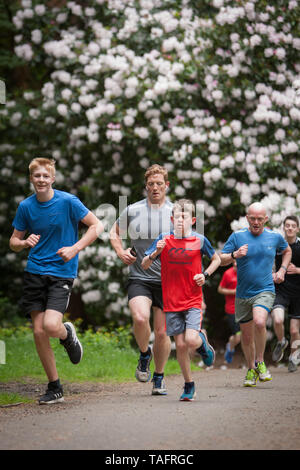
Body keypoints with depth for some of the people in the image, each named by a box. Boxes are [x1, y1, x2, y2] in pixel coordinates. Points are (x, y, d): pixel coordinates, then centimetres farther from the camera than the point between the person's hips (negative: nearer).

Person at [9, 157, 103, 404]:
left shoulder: (67, 201, -7)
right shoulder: (26, 206, 4)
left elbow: (97, 226, -4)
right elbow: (14, 242, 12)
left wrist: (75, 248, -14)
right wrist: (25, 242, -11)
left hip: (62, 273, -4)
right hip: (34, 273, 4)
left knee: (51, 325, -21)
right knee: (38, 332, -1)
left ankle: (67, 333, 17)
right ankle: (55, 388, 12)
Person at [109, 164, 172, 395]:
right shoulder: (132, 210, 4)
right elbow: (115, 231, 22)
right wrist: (121, 252, 4)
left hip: (166, 281, 0)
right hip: (139, 278, 0)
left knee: (162, 332, 3)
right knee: (140, 318, -26)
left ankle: (159, 376, 23)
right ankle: (144, 354, 5)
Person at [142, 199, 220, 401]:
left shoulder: (199, 240, -2)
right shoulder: (164, 239, 0)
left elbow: (216, 259, 15)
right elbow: (144, 265, 3)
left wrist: (205, 275, -2)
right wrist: (155, 253, -16)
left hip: (193, 301, -1)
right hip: (172, 301, 1)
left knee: (191, 340, -18)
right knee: (180, 344, 0)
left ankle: (203, 342, 19)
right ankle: (189, 385, 16)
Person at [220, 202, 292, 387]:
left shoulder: (275, 237, 3)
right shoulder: (237, 236, -1)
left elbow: (287, 251, 24)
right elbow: (221, 260, 1)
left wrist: (282, 270, 10)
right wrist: (235, 255, -19)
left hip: (265, 291, -2)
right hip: (243, 294, 2)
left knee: (259, 322, -28)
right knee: (246, 335, 7)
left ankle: (260, 362, -7)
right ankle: (251, 370, 29)